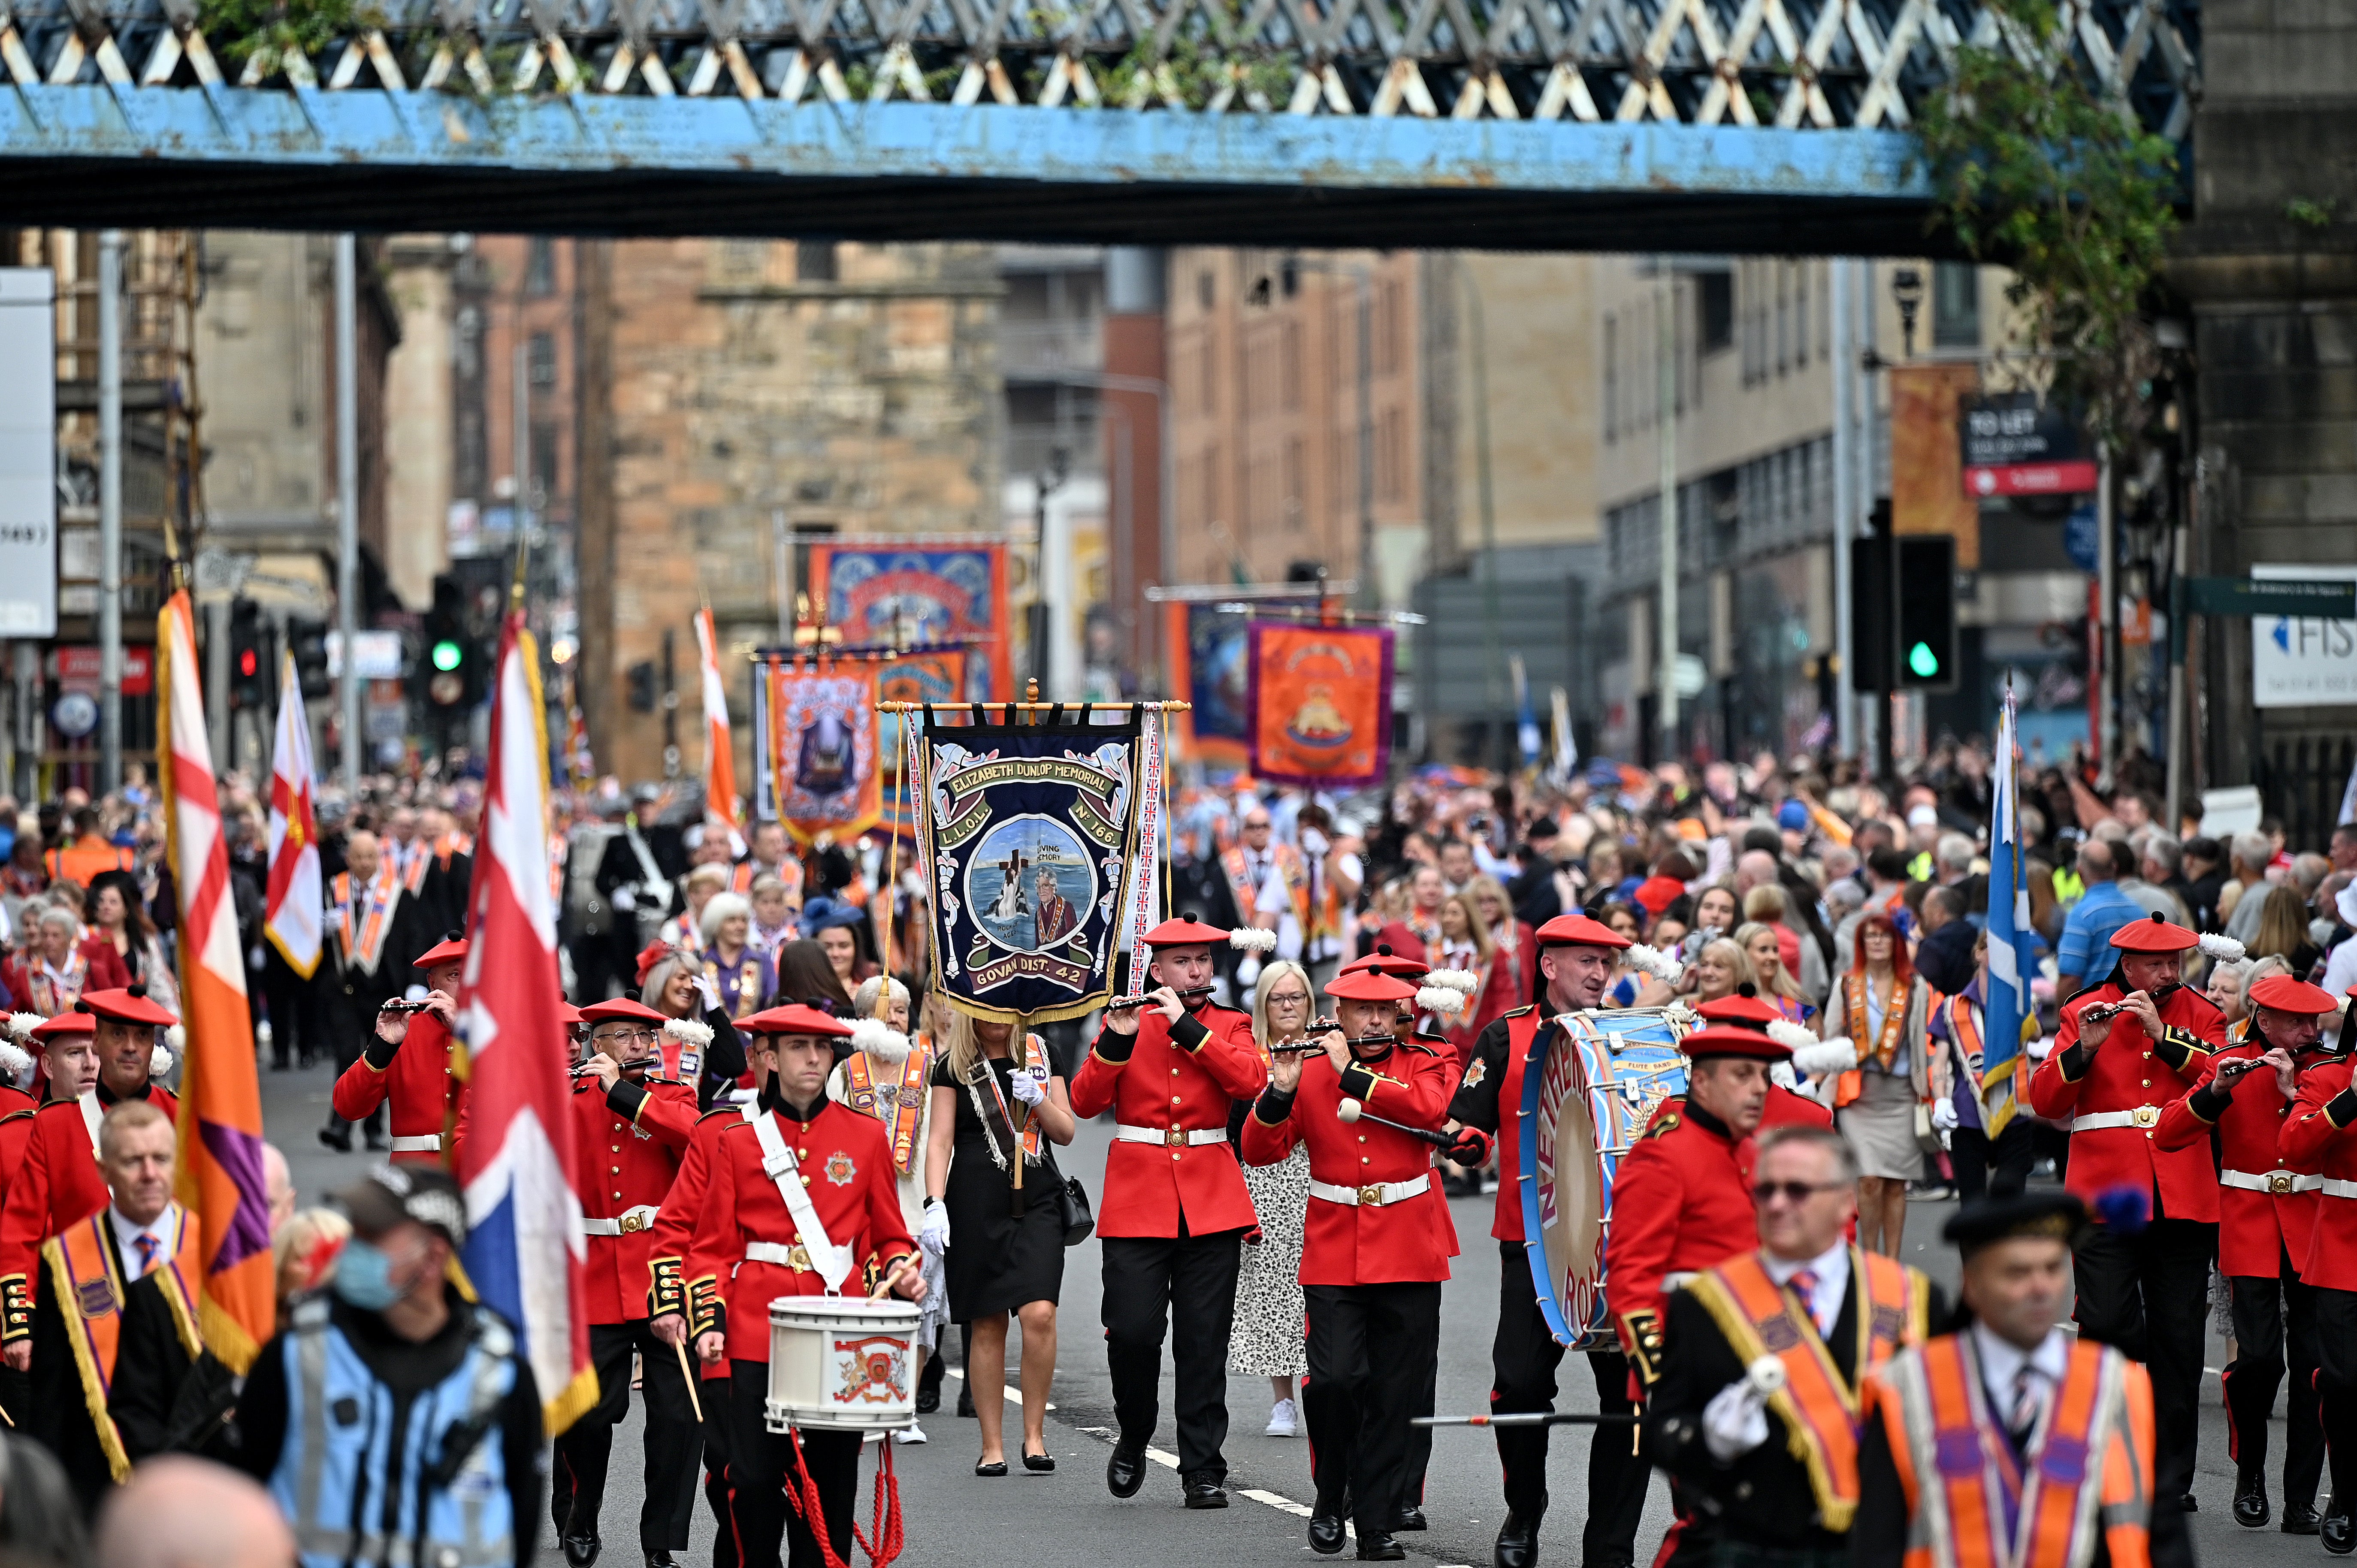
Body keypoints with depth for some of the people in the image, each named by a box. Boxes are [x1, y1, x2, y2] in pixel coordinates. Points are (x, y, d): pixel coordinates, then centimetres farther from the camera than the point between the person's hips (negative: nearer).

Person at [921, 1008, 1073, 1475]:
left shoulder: (1040, 1055, 12)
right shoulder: (953, 1067, 6)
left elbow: (1066, 1132, 13)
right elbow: (940, 1140, 1)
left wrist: (1037, 1100, -6)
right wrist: (935, 1203, -11)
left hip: (1036, 1203, 1)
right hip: (977, 1206, -1)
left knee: (1039, 1313, -16)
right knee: (988, 1327, 0)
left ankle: (1035, 1434, -4)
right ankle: (992, 1447, 6)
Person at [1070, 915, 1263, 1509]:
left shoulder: (1230, 1026, 9)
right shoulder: (1125, 1022, 7)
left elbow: (1248, 1081, -12)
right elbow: (1085, 1102, -3)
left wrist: (1186, 1025, -15)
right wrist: (1117, 1039, -17)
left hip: (1210, 1201, 1)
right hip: (1137, 1199, -1)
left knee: (1204, 1342, 0)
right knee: (1132, 1331, -8)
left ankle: (1203, 1470, 5)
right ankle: (1133, 1439, 16)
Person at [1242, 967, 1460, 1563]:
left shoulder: (1429, 1062, 6)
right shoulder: (1308, 1070, 7)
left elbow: (1429, 1108, -17)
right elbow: (1260, 1150, 1)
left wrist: (1351, 1073, -17)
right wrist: (1281, 1092, -17)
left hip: (1409, 1255, 0)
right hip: (1333, 1255, 0)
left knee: (1396, 1396, 1)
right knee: (1334, 1378, -14)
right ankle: (1330, 1496, 9)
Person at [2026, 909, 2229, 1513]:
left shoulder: (2198, 1014, 10)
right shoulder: (2086, 1013, 6)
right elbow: (2046, 1102, -2)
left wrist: (2164, 1037, -14)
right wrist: (2084, 1047, -17)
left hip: (2182, 1201, 2)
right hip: (2106, 1196, -2)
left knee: (2178, 1342, 4)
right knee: (2107, 1328, -10)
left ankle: (2172, 1478, 11)